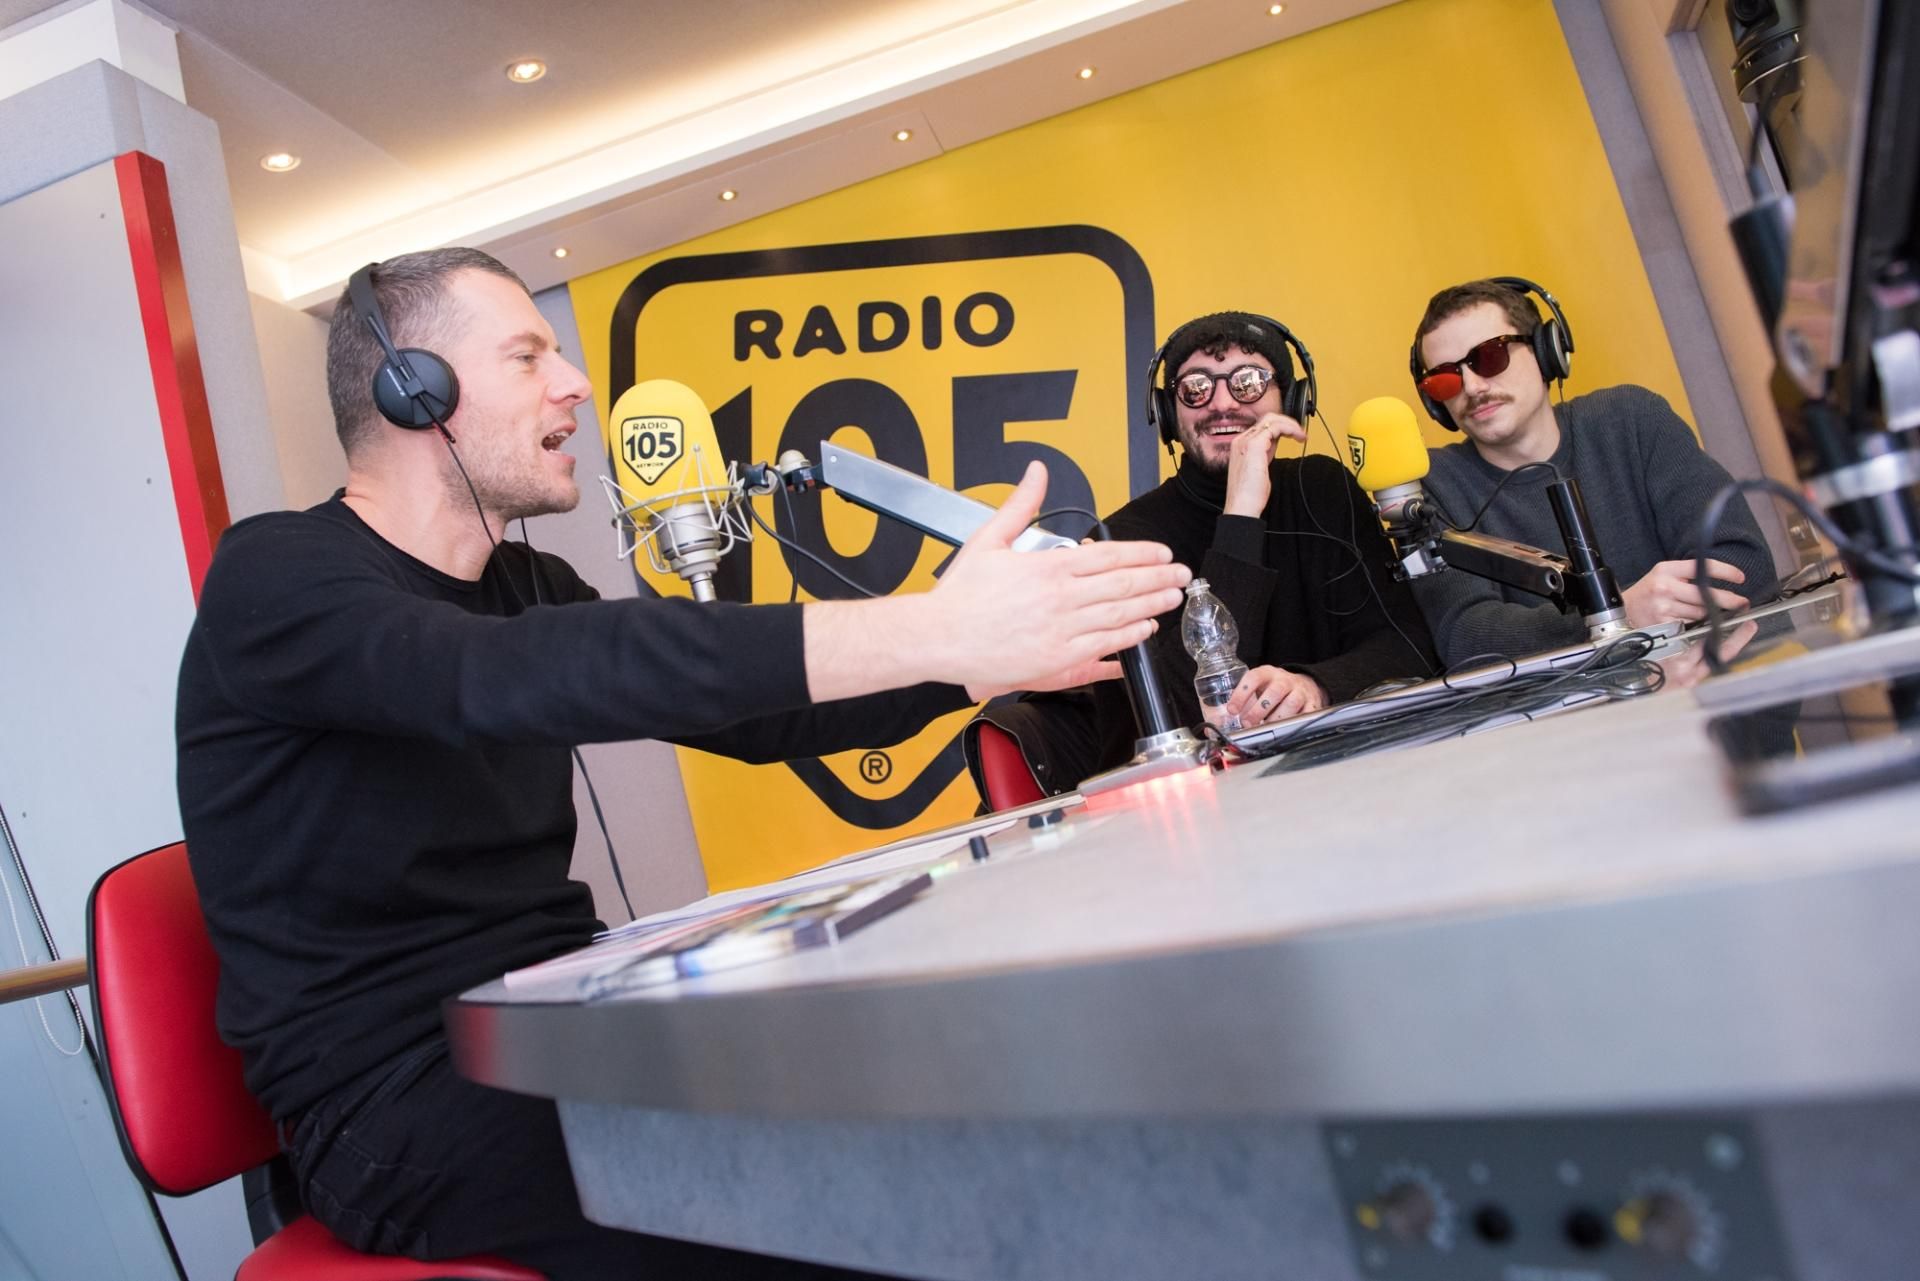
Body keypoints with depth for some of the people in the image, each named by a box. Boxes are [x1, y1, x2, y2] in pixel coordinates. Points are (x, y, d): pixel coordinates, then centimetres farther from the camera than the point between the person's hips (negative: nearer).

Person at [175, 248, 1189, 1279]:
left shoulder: (526, 586, 10)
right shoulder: (275, 578, -13)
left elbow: (751, 718, 9)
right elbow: (510, 680, -32)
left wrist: (981, 658, -4)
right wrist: (929, 630, -38)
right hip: (399, 1101, -6)